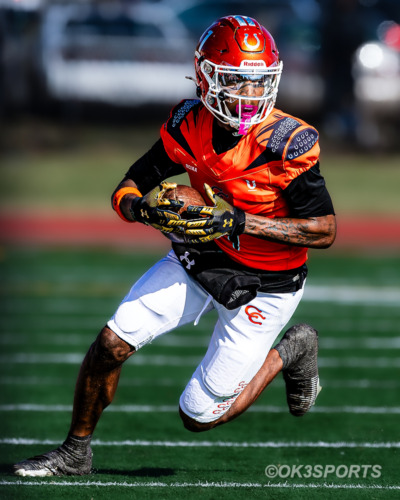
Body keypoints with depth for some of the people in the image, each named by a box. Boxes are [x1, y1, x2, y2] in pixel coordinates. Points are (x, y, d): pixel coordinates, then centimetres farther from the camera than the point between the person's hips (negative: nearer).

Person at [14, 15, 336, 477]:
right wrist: (147, 209, -29)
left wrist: (241, 223, -30)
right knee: (111, 343, -9)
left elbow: (325, 231, -22)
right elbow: (126, 191, -4)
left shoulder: (288, 143, -25)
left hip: (261, 287, -4)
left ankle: (289, 352, 24)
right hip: (197, 259, 4)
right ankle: (75, 452, 12)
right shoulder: (190, 124, -11)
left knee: (199, 416, 1)